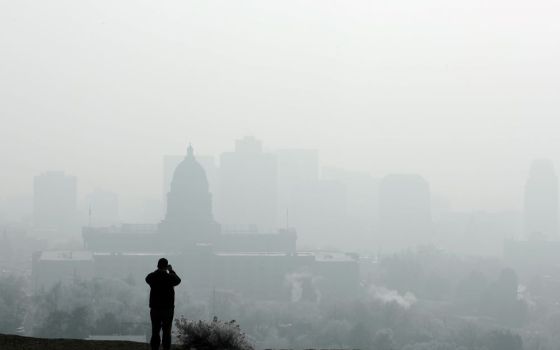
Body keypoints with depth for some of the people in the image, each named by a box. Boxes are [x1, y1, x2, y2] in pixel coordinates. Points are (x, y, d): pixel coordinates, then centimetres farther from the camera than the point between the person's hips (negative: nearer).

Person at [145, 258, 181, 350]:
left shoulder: (151, 277, -3)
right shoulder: (169, 277, -11)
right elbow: (178, 281, 13)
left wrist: (159, 270, 28)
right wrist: (171, 271, 27)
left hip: (154, 309, 3)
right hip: (167, 309, -3)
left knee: (155, 332, 8)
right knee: (166, 332, 2)